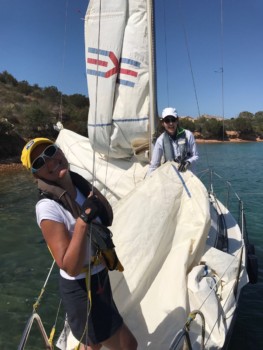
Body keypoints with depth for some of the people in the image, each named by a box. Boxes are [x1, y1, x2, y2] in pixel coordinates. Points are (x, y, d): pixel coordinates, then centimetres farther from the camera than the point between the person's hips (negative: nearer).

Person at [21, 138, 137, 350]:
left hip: (100, 277, 7)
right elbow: (70, 267, -30)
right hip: (81, 290, -7)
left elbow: (108, 219, 6)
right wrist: (83, 218, -36)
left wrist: (94, 190, -9)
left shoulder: (80, 184, -5)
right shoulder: (48, 208, -27)